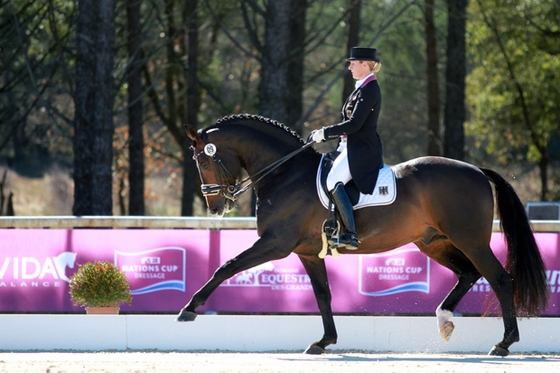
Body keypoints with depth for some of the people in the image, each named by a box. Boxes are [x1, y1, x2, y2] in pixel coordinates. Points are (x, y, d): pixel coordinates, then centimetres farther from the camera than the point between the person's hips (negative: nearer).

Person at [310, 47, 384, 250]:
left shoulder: (368, 90, -15)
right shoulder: (363, 88, 18)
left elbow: (354, 124, -22)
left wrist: (325, 133, -17)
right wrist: (325, 134, 14)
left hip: (362, 149, -11)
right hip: (353, 147, 11)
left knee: (333, 181, -28)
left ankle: (351, 234, -29)